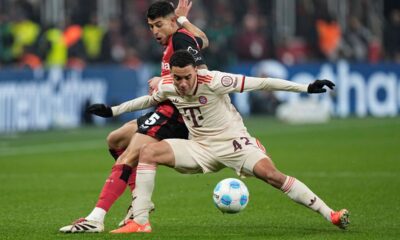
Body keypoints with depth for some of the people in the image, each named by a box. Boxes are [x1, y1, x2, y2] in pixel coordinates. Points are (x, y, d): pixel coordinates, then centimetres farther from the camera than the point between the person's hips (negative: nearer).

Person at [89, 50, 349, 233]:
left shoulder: (213, 81, -22)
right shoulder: (167, 87, -6)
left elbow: (260, 83, -21)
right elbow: (149, 100, 19)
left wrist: (306, 88, -21)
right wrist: (113, 110, 20)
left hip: (233, 142, -5)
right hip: (200, 148, 5)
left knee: (271, 174, -28)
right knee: (148, 152, -14)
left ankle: (329, 213, -23)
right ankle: (140, 222, -13)